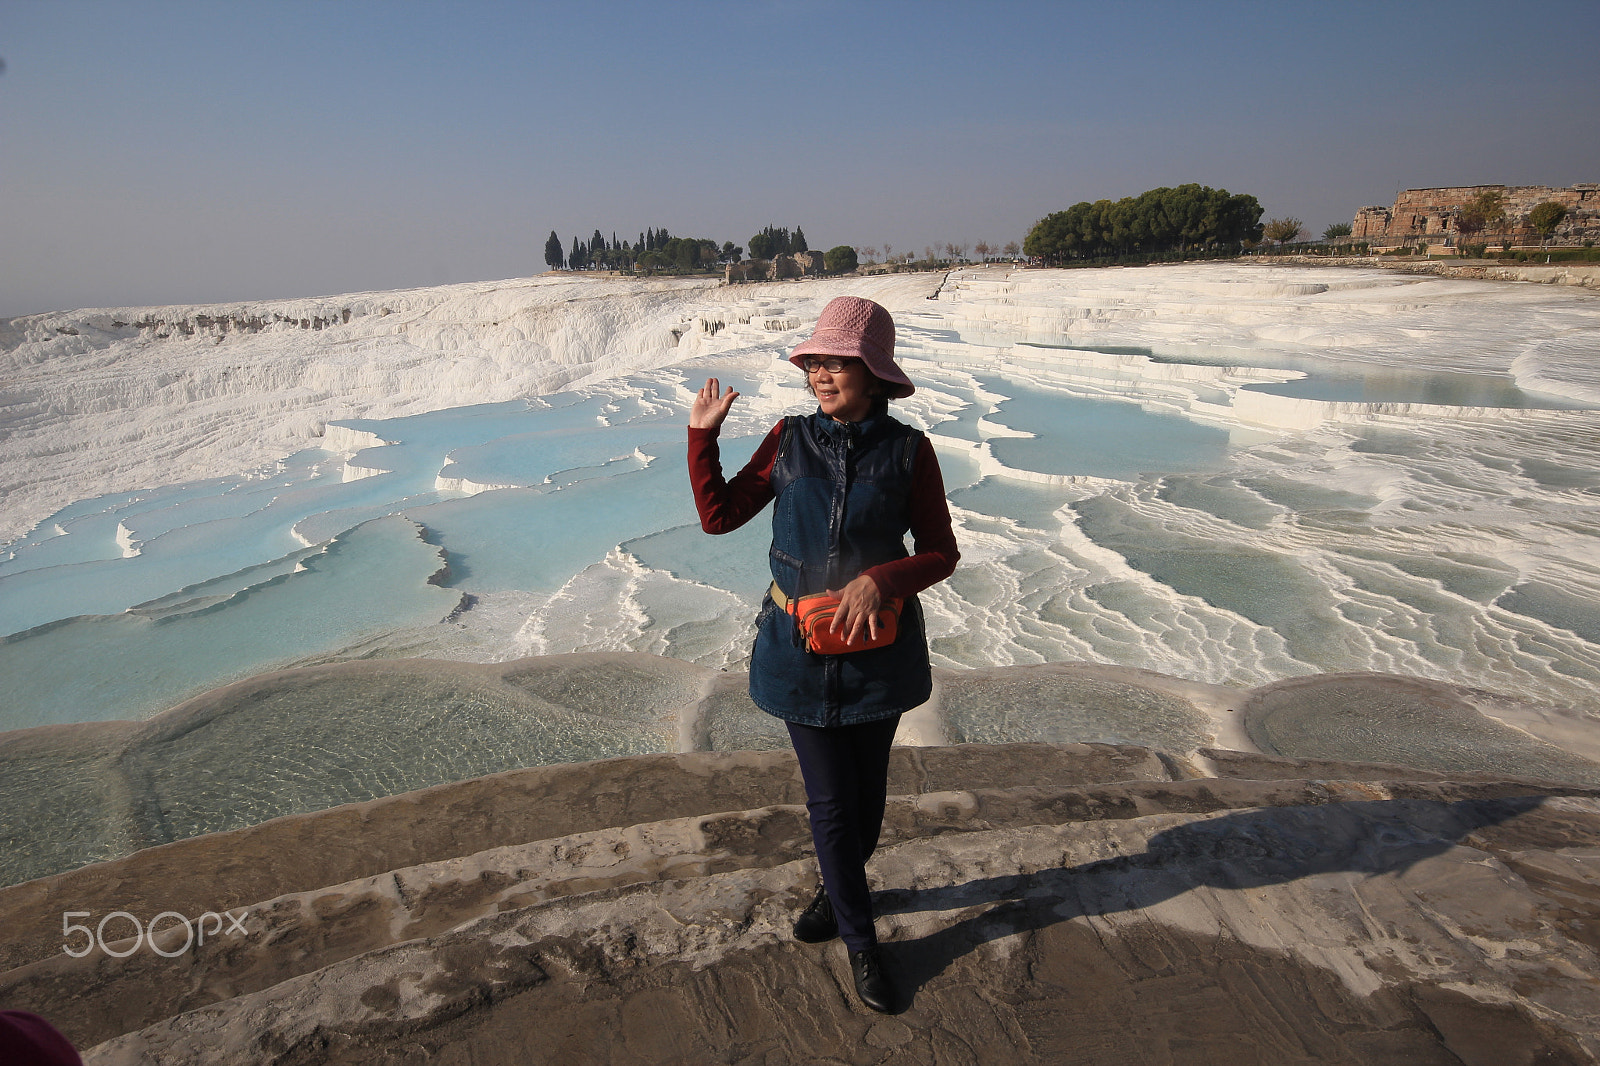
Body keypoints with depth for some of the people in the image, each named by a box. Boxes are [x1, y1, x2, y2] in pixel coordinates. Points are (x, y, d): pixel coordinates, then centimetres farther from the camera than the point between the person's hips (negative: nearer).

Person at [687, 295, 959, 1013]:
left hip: (877, 648, 0)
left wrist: (880, 579, -22)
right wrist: (703, 436, -8)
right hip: (799, 649, 0)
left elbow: (941, 553, -4)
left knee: (867, 791, 17)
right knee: (831, 800, 8)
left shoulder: (907, 451, -7)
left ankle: (838, 890, 48)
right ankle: (860, 940, 31)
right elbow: (719, 515, 1)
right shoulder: (789, 440, -2)